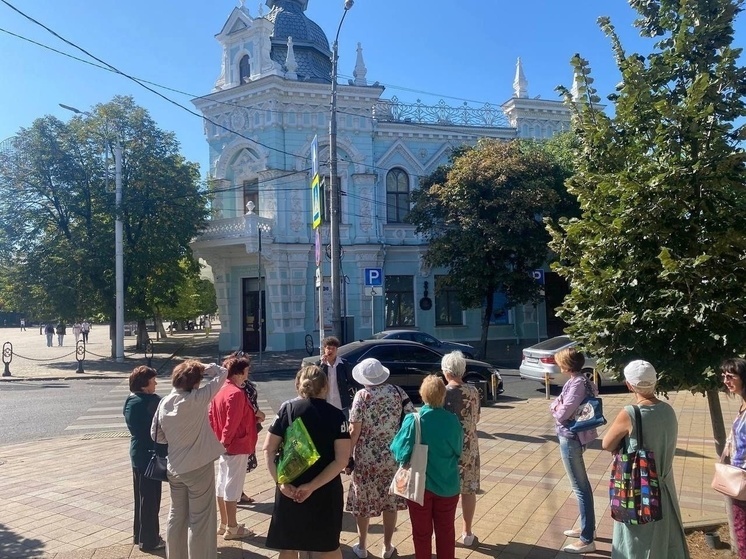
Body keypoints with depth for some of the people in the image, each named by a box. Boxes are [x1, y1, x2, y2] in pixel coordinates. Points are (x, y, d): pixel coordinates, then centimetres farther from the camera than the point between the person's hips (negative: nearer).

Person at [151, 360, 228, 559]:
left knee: (177, 516, 21)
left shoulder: (164, 402, -3)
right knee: (200, 520, 6)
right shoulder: (197, 399, -19)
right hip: (199, 467, -6)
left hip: (174, 468, 6)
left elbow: (156, 436, 7)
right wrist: (206, 368, 2)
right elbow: (222, 373, -13)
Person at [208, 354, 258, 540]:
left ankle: (224, 524, 27)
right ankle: (231, 528, 11)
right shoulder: (236, 393, -21)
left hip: (226, 446, 9)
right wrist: (225, 441, -14)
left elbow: (211, 416, 12)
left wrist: (219, 439, 15)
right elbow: (233, 422, -24)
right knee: (232, 487, 0)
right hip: (237, 446, -9)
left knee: (222, 485, 15)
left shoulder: (220, 391, 8)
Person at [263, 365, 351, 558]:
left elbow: (268, 449, -6)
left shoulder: (287, 409, -2)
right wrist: (313, 486, -16)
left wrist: (281, 482, -12)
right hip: (325, 491, -1)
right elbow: (342, 459, -15)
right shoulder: (336, 415, -6)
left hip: (290, 489, 1)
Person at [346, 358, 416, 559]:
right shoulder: (397, 392, -3)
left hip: (366, 458, -2)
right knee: (390, 502, 16)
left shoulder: (362, 395, -12)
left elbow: (354, 431, -14)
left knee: (363, 503, 15)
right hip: (393, 457, 3)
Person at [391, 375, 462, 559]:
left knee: (422, 533, 17)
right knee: (446, 531, 20)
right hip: (447, 485, 2)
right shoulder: (452, 421, -13)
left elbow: (400, 453, -15)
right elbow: (458, 451, 1)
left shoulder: (413, 420, -20)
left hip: (419, 485, -1)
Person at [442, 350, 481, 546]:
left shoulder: (443, 393, -17)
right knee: (468, 490, 13)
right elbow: (476, 419, 9)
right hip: (469, 448, 4)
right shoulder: (473, 391, -2)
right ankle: (467, 533, 24)